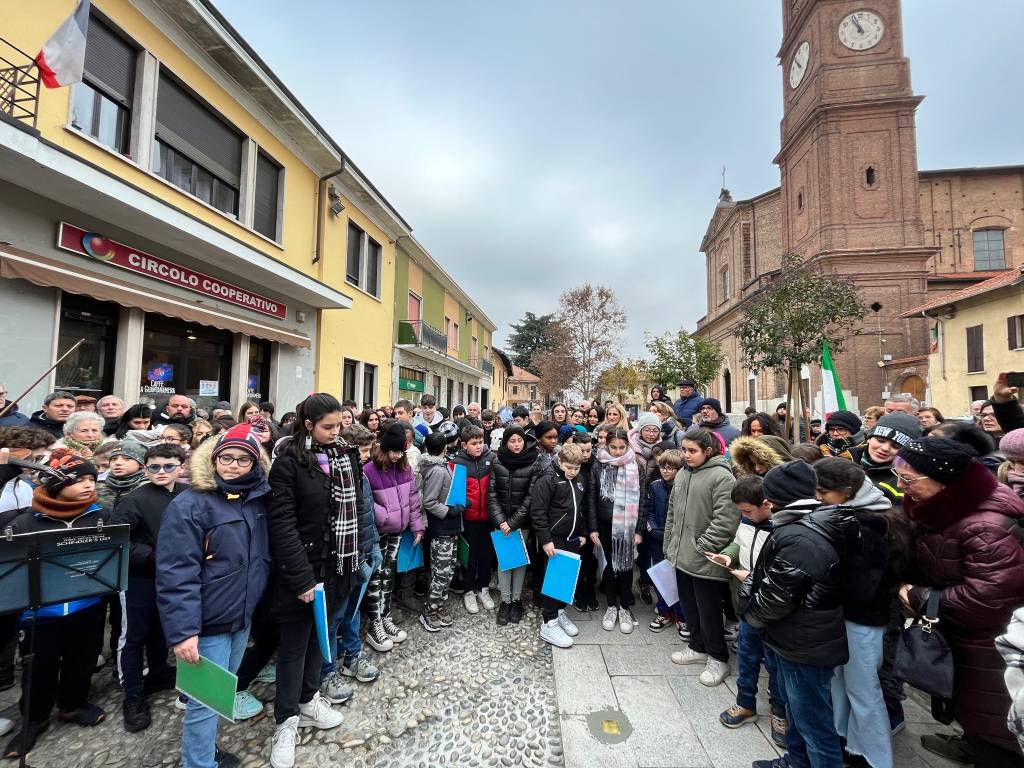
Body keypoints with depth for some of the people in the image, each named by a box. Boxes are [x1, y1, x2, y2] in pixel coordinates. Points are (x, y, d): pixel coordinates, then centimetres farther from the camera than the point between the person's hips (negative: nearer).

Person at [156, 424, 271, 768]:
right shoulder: (189, 505, -18)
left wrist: (256, 605, 11)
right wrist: (182, 630, -23)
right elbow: (176, 574, -20)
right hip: (208, 624, -7)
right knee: (205, 701, 6)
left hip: (243, 618, 7)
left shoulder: (258, 501, 1)